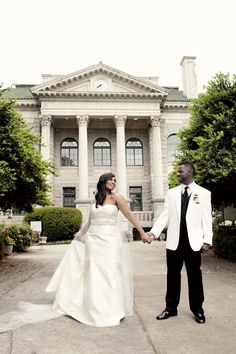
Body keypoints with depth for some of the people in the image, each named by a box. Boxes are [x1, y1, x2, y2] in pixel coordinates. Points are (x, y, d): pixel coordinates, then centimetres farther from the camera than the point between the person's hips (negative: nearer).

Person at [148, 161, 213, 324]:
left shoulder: (204, 193, 1)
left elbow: (207, 219, -1)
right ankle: (171, 308, 24)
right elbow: (165, 216, 3)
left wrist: (207, 241, -7)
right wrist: (154, 232, -9)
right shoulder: (172, 193, 7)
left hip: (194, 242, -2)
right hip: (174, 241, 2)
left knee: (195, 275, 9)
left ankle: (197, 309, 26)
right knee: (173, 275, 10)